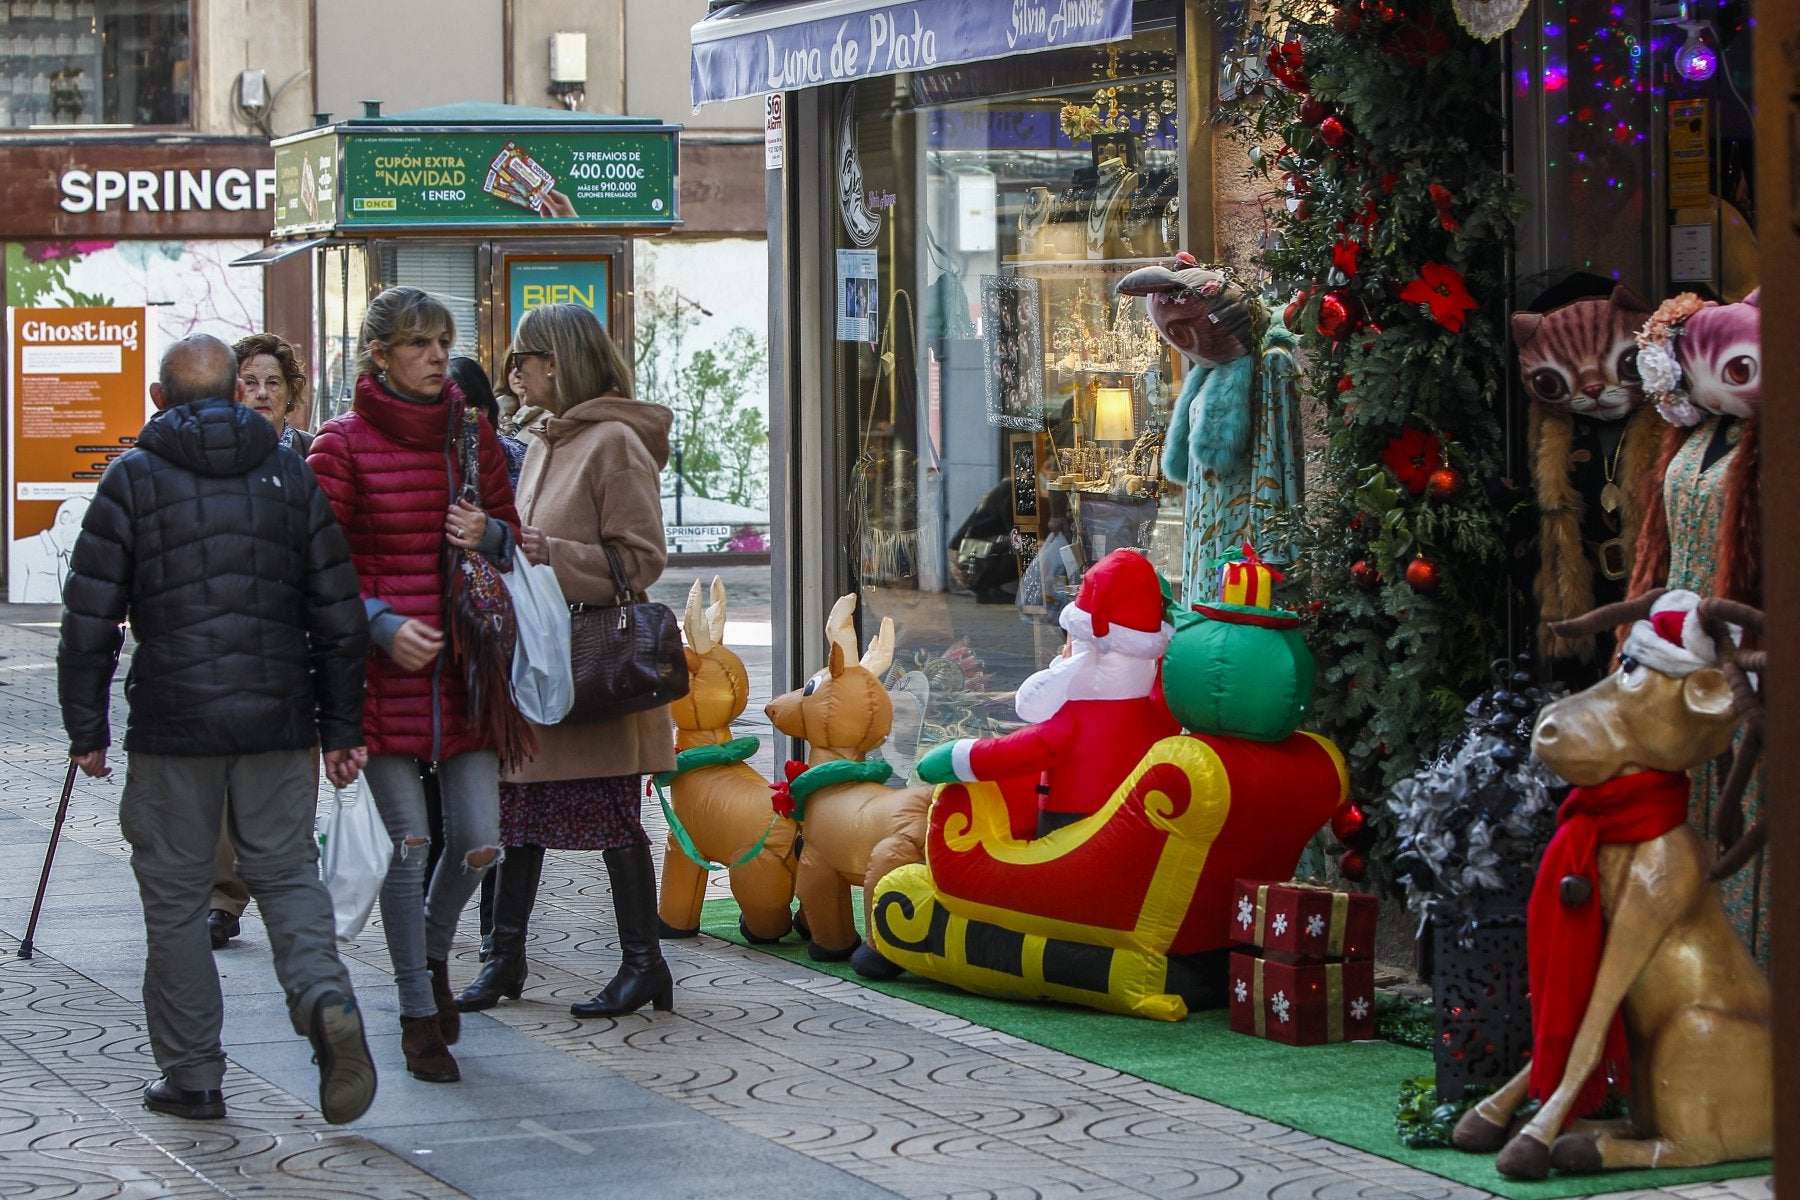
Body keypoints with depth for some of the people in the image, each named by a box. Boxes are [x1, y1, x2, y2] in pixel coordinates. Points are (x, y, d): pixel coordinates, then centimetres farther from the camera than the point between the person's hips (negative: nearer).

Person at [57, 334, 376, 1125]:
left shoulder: (133, 480, -1)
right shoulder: (289, 474, 8)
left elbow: (89, 620, -5)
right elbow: (339, 615, 7)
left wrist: (86, 728, 2)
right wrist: (341, 727, 13)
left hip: (171, 730, -2)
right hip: (278, 726, 2)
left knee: (175, 897, 7)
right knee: (288, 874, 9)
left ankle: (192, 1075, 10)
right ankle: (326, 997, -18)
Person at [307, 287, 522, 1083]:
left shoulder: (472, 436, 9)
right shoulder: (342, 445, -4)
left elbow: (511, 538, 19)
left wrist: (490, 535, -5)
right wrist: (382, 624, -18)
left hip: (464, 666, 4)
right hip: (383, 670, -4)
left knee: (479, 841, 0)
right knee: (407, 841, -3)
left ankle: (434, 950, 32)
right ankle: (418, 1015, 12)